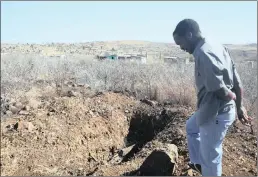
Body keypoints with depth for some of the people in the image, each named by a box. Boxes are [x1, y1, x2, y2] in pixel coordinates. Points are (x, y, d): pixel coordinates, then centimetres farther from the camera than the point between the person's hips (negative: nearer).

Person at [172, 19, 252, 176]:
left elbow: (221, 91, -27)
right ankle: (198, 163, 46)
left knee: (210, 158, 9)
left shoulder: (203, 54, -26)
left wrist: (232, 97, -4)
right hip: (218, 110, 10)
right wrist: (239, 107, 14)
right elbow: (237, 82, 9)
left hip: (216, 114, -10)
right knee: (191, 127, 33)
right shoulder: (218, 47, 5)